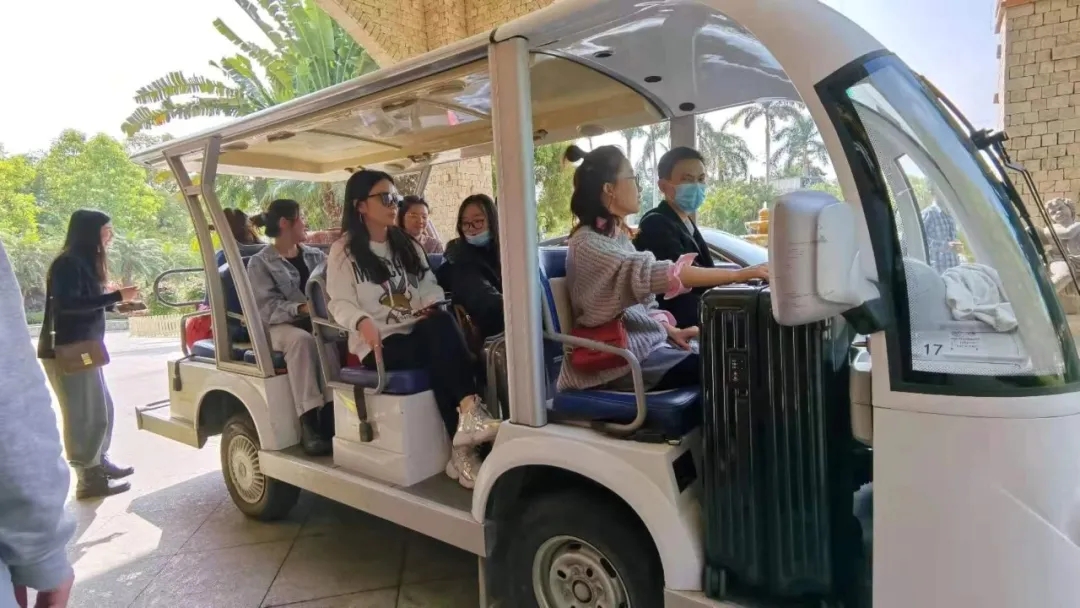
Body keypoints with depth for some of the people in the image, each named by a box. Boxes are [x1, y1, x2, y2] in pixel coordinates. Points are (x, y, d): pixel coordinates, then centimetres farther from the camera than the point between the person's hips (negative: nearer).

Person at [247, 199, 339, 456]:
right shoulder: (260, 263, 2)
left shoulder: (316, 256, 18)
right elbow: (266, 307, -11)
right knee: (302, 339, -36)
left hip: (319, 322, 3)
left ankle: (332, 413, -33)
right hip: (280, 326, -3)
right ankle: (308, 423, -36)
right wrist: (301, 308, -26)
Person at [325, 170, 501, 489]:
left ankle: (469, 413, -43)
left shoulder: (408, 245, 21)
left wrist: (433, 305, -10)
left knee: (442, 323, -32)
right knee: (440, 355, -32)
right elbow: (340, 303, -5)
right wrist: (362, 321, -27)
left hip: (419, 331, 5)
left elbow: (428, 285, 14)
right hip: (379, 343, -4)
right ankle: (463, 448, -32)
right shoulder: (343, 251, 3)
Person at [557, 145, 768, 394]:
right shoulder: (588, 244, -18)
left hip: (645, 340, 8)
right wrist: (738, 274, -29)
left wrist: (672, 331, -2)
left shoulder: (618, 236, 12)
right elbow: (657, 274, -29)